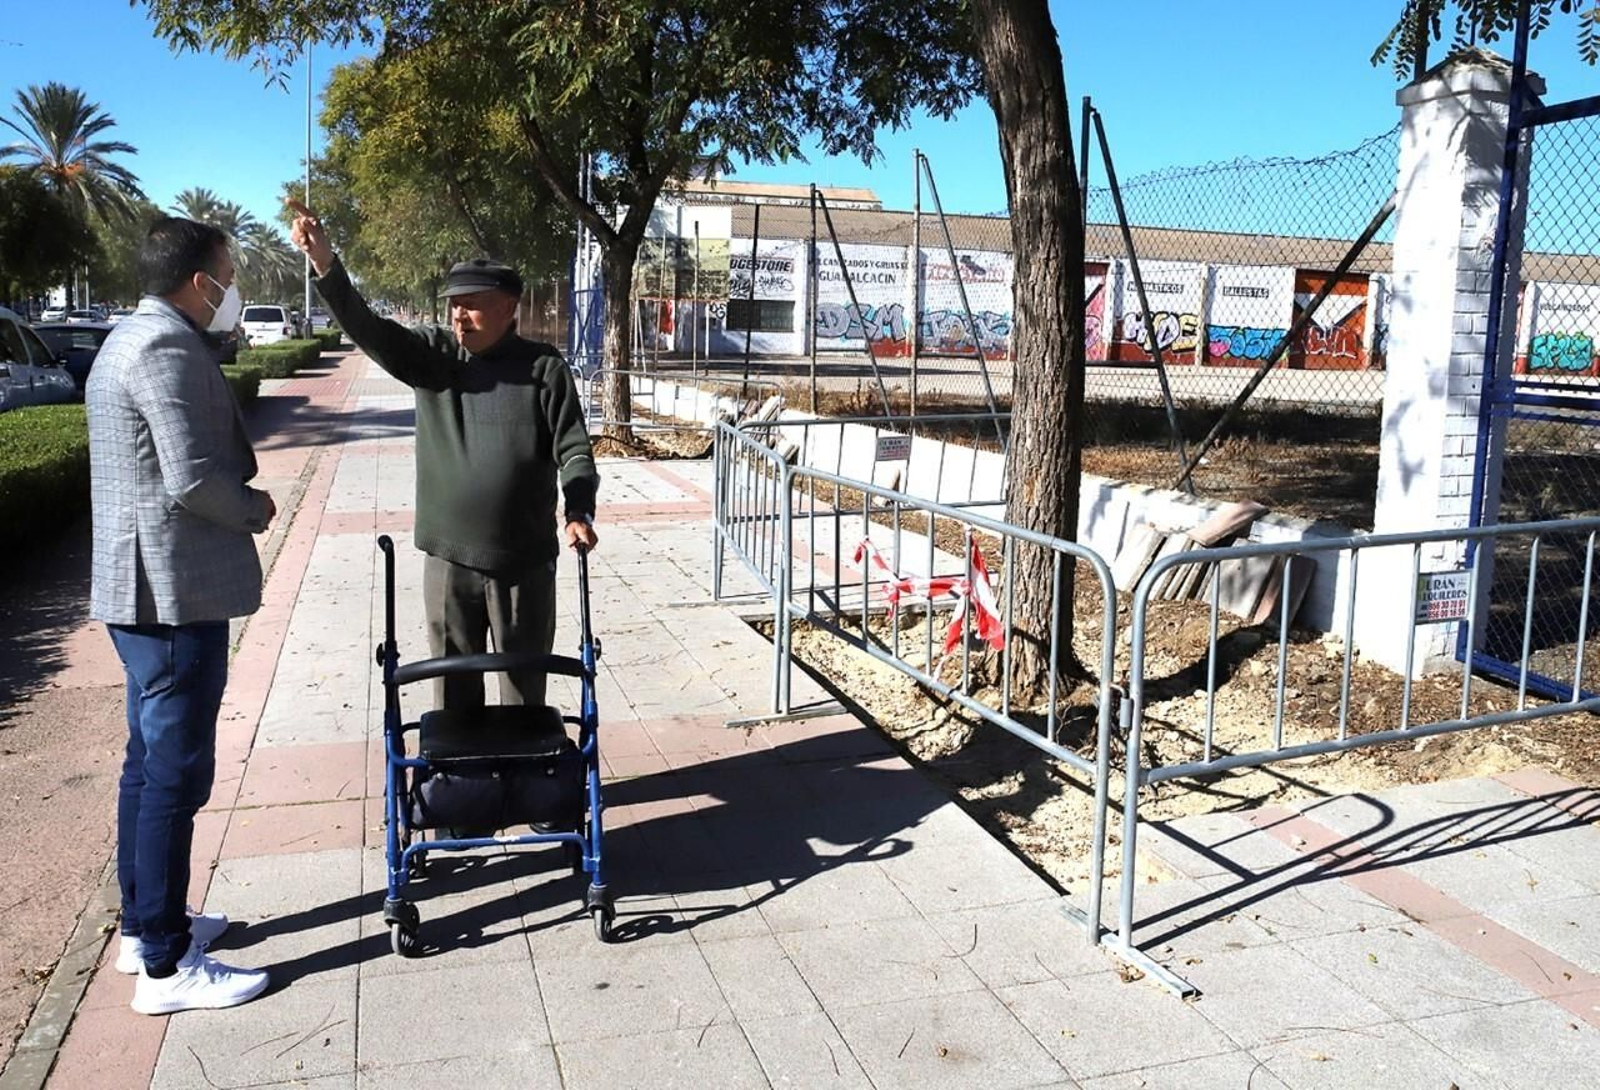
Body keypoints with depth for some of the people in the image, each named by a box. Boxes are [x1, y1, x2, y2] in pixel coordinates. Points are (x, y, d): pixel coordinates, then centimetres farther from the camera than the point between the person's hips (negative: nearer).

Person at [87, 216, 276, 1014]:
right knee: (176, 774, -4)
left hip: (139, 587, 11)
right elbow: (192, 479, -23)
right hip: (175, 589, -11)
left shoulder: (130, 340, 17)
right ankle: (166, 965, 4)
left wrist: (238, 491, 7)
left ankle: (143, 925, 30)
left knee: (150, 762, 18)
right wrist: (254, 508, -6)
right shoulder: (168, 350, -17)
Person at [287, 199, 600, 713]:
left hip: (526, 560, -2)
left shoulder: (544, 368, -3)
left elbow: (574, 451, -3)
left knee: (525, 689, 11)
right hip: (448, 557, 2)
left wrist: (579, 511, -19)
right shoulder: (432, 355, 3)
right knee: (454, 689, 14)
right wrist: (324, 261, -25)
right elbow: (366, 328, -11)